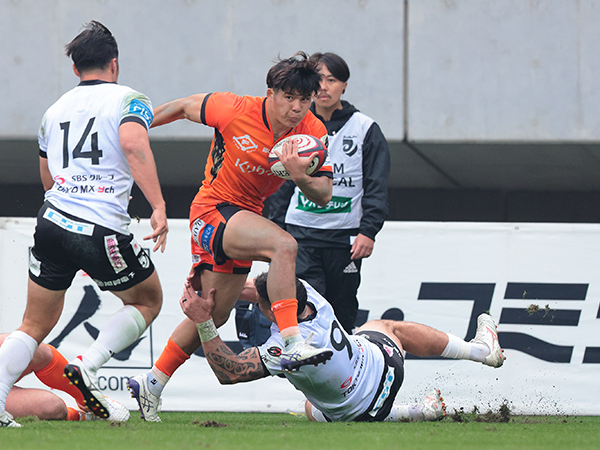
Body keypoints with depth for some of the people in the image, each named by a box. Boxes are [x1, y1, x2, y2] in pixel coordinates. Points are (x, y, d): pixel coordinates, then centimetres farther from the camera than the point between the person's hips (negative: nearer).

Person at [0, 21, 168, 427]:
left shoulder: (55, 110, 19)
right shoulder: (128, 100, 1)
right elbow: (133, 143, -21)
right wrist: (158, 206, -25)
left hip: (52, 223, 5)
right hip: (104, 232, -5)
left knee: (35, 325, 14)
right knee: (148, 300, 19)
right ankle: (88, 367, -2)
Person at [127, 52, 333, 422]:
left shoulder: (313, 132, -9)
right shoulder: (236, 111, -20)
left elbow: (324, 196, -10)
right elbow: (185, 107, -2)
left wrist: (301, 177, -32)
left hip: (245, 215, 7)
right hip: (214, 208, -7)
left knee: (214, 314, 17)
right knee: (284, 244, -32)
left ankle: (152, 384, 33)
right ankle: (293, 344, -39)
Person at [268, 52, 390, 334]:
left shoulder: (365, 129, 3)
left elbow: (377, 187, 1)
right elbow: (281, 184, 15)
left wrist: (368, 231, -9)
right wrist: (277, 229, 9)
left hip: (345, 236, 0)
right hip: (300, 234, 0)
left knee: (342, 313, 5)